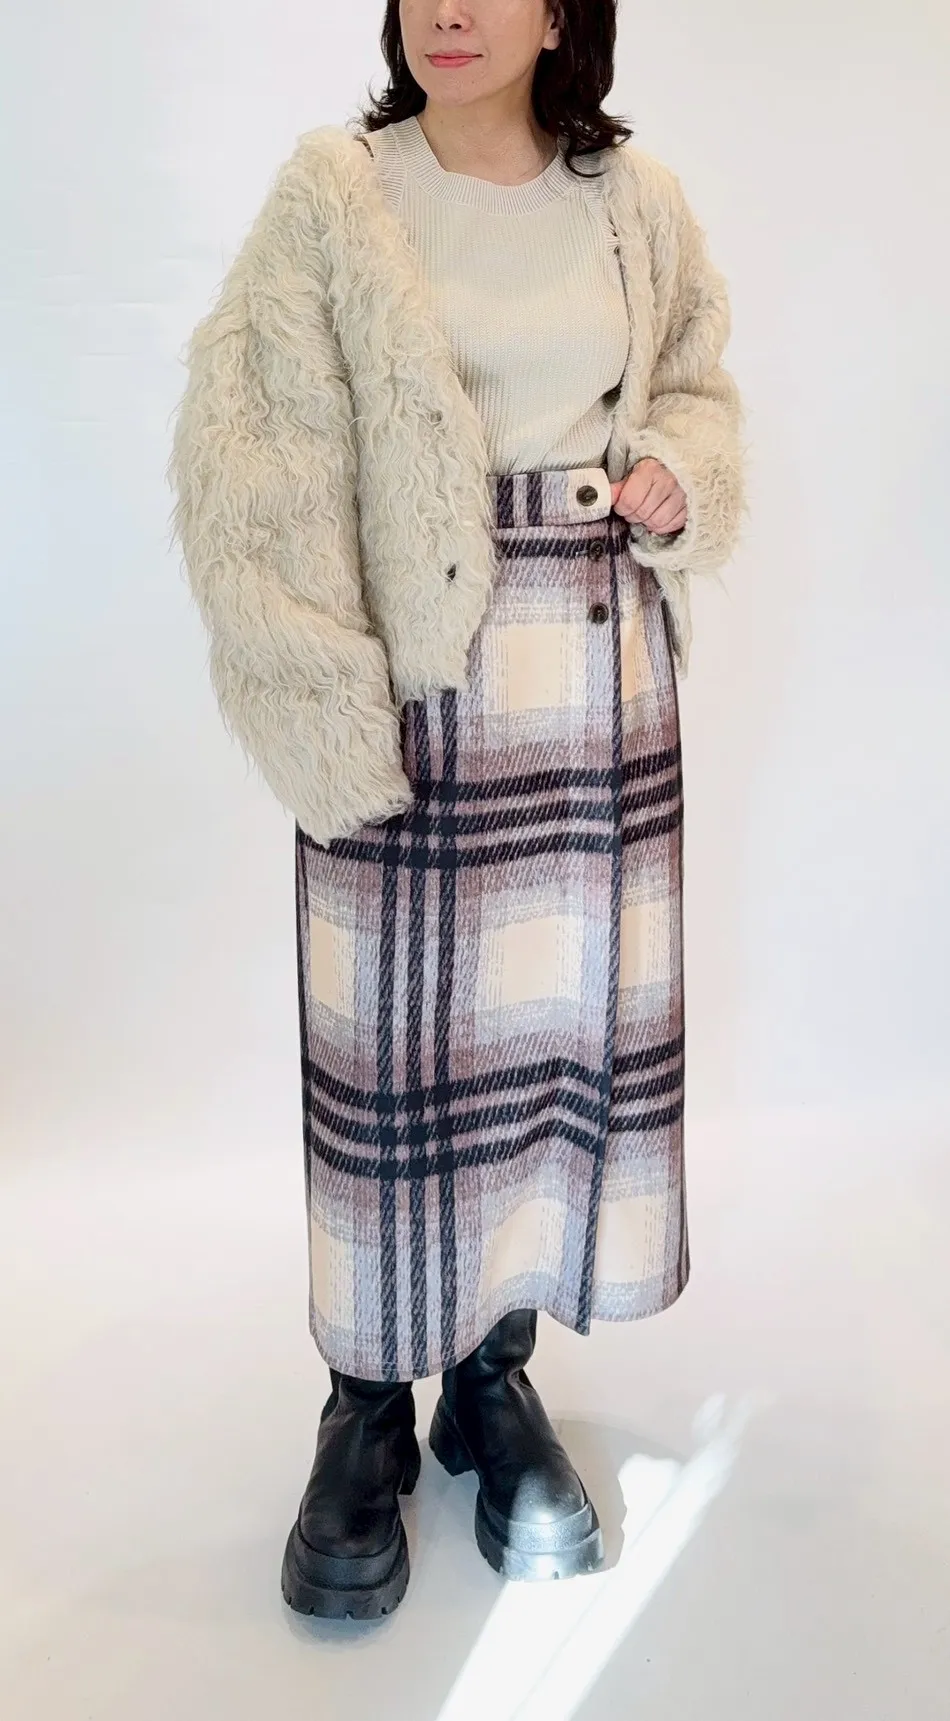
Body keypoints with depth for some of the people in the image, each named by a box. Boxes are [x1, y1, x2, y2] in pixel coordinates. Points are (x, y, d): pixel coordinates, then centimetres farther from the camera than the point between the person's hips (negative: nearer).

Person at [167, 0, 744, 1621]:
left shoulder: (639, 201, 7)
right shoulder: (330, 194, -2)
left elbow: (697, 383, 21)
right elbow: (253, 452, -8)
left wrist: (681, 470, -2)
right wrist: (321, 694, -17)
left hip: (604, 679, 3)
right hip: (416, 678, -3)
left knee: (579, 1017, 7)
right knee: (400, 1034, 1)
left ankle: (496, 1379, 26)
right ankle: (368, 1409, 20)